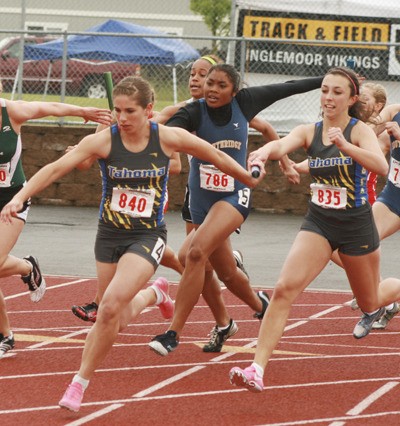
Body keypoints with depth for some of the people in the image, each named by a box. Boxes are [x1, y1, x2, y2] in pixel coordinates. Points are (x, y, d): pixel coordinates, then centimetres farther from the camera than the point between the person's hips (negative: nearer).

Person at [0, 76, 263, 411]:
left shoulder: (169, 138, -13)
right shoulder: (104, 140, -14)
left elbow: (214, 156, 3)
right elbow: (55, 168, -21)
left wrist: (250, 179, 15)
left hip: (148, 237, -3)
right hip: (109, 235, 3)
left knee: (110, 307, -22)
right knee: (120, 320, 16)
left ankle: (80, 383, -7)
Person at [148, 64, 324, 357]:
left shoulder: (244, 102, -8)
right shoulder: (194, 112, -12)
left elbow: (287, 88, 5)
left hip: (235, 196, -2)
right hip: (201, 200, 2)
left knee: (197, 252, -27)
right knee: (227, 274, 18)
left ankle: (174, 333, -24)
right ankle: (260, 304, 52)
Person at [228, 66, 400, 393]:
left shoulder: (360, 131, -13)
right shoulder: (309, 132, -3)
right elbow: (282, 145, -23)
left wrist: (345, 146, -48)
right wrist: (265, 151, -48)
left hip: (356, 226, -2)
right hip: (318, 223, 2)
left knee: (371, 302, 17)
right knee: (285, 288, -19)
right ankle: (257, 369, -22)